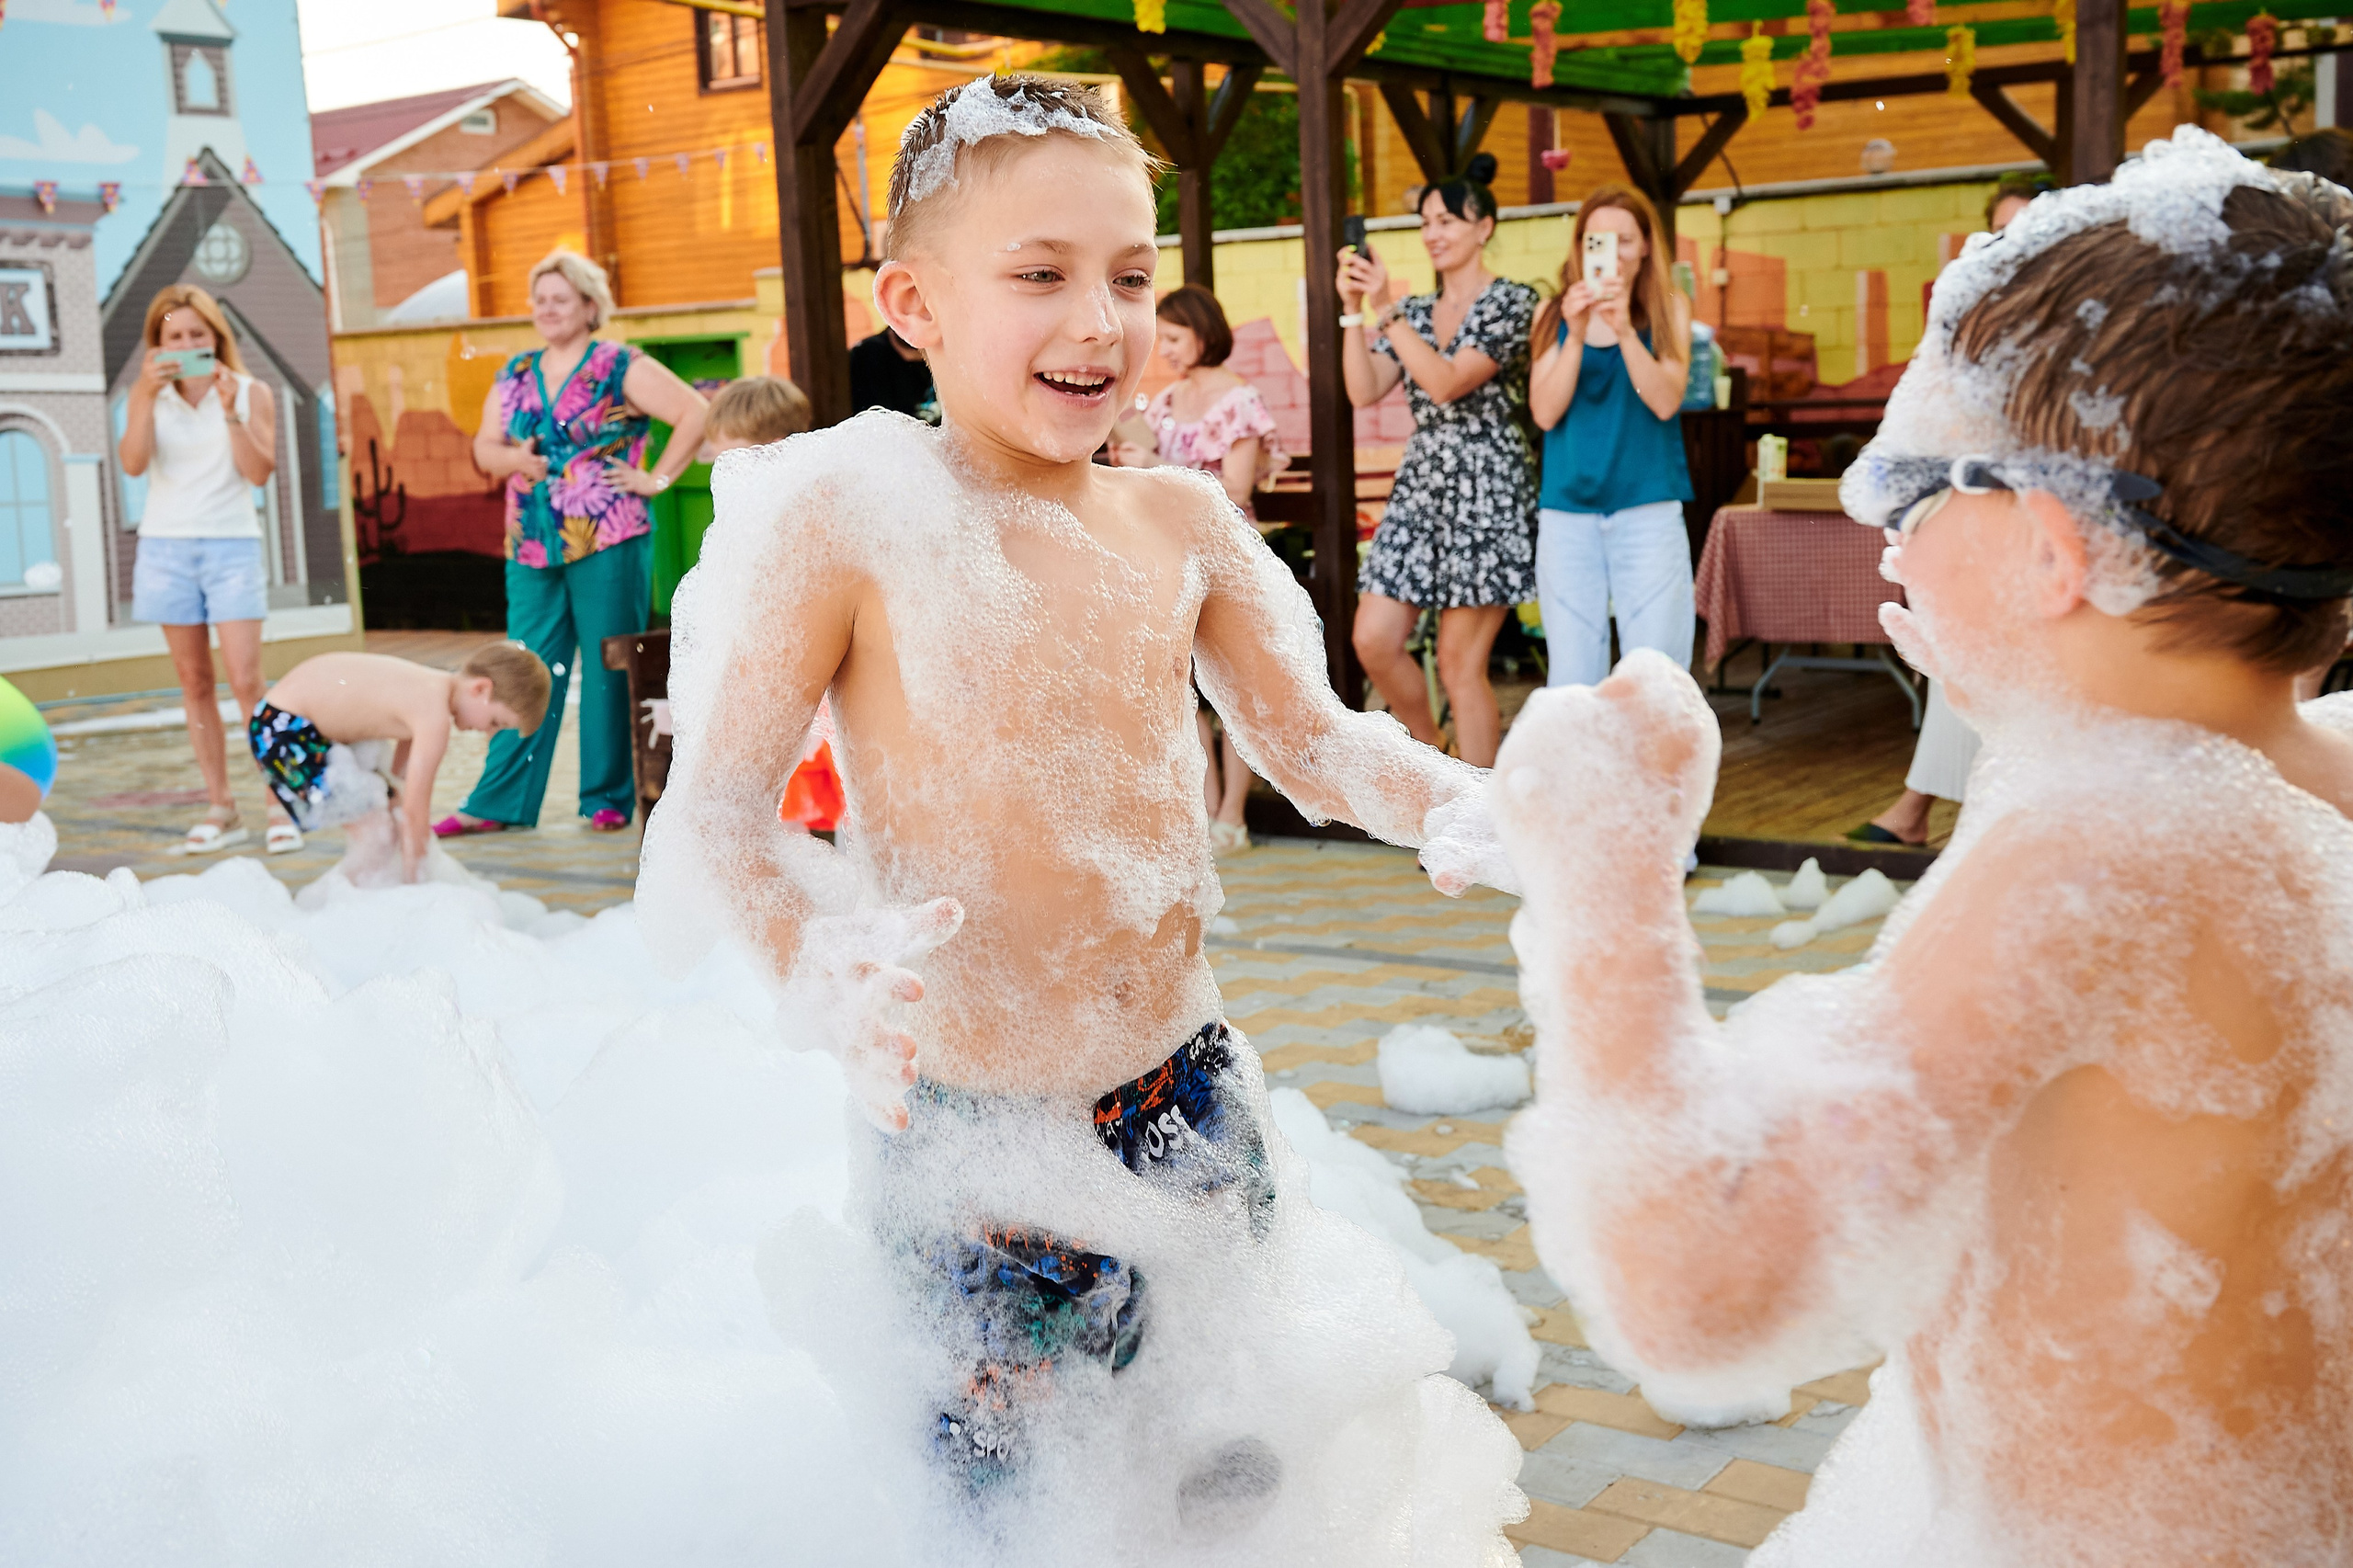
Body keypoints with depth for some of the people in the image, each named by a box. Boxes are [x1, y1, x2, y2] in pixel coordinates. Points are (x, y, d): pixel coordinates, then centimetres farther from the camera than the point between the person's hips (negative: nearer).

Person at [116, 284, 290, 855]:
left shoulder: (250, 393, 3)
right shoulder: (148, 395, 6)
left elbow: (259, 471, -8)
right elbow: (132, 463, -10)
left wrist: (231, 411, -17)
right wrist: (147, 395, -18)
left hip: (232, 545, -2)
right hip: (167, 546, 2)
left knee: (245, 681, -11)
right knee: (194, 682, 5)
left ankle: (280, 805, -5)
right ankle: (221, 810, 11)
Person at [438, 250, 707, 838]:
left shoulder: (621, 368, -3)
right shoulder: (516, 375, 15)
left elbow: (696, 414, -8)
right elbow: (484, 448, 16)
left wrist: (657, 478, -9)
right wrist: (513, 459, -6)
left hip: (608, 543, -5)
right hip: (531, 547, 5)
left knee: (608, 670, 0)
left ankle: (609, 798, 9)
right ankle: (499, 802, 6)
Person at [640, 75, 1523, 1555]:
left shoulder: (1181, 520, 2)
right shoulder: (844, 520, -13)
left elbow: (1312, 742, 9)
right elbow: (712, 810, -16)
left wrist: (1475, 806, -11)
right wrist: (814, 962, -36)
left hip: (1196, 1105, 5)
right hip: (969, 1144, -5)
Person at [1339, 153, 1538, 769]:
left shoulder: (1512, 301, -6)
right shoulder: (1415, 311, 13)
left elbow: (1447, 382, -19)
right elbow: (1364, 390, 3)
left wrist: (1384, 308, -20)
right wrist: (1353, 308, -4)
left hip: (1486, 490, -7)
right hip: (1420, 485, 7)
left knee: (1459, 662, -4)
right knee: (1373, 640, 0)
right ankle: (1432, 755, 25)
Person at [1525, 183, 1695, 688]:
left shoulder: (1667, 309, 6)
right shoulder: (1554, 314, 9)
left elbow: (1665, 401, -7)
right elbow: (1545, 413, -1)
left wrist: (1624, 329, -20)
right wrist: (1576, 336, -15)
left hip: (1648, 511, -1)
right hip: (1567, 512, 1)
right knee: (1571, 682, 0)